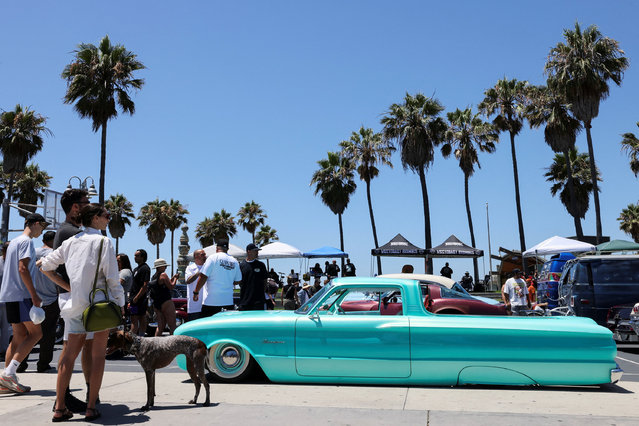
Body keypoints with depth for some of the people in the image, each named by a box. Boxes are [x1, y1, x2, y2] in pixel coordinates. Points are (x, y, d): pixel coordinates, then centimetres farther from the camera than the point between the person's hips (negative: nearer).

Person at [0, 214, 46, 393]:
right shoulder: (26, 241, -8)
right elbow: (22, 269, -17)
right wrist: (34, 295, -18)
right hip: (21, 296, -10)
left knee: (20, 336, 9)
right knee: (36, 333, -8)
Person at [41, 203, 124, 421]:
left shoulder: (71, 241, 11)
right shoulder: (103, 241, -6)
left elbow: (45, 266, 16)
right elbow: (112, 277, -9)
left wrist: (66, 286, 20)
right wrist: (120, 303, 0)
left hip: (76, 303, 5)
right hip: (100, 302, -5)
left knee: (70, 353, 9)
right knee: (98, 355, 2)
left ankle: (59, 407, 10)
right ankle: (91, 407, 4)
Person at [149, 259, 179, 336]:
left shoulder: (153, 277, 13)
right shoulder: (163, 275, -11)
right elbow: (171, 287, -11)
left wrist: (172, 278, 18)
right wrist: (175, 278, 4)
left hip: (156, 305, 8)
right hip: (166, 303, -8)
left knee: (160, 326, 13)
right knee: (172, 326, -4)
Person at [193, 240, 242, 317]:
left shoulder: (213, 258, -5)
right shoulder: (234, 261, 9)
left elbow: (203, 276, -9)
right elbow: (237, 281, 15)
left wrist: (196, 292, 0)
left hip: (211, 301, -5)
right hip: (228, 301, 5)